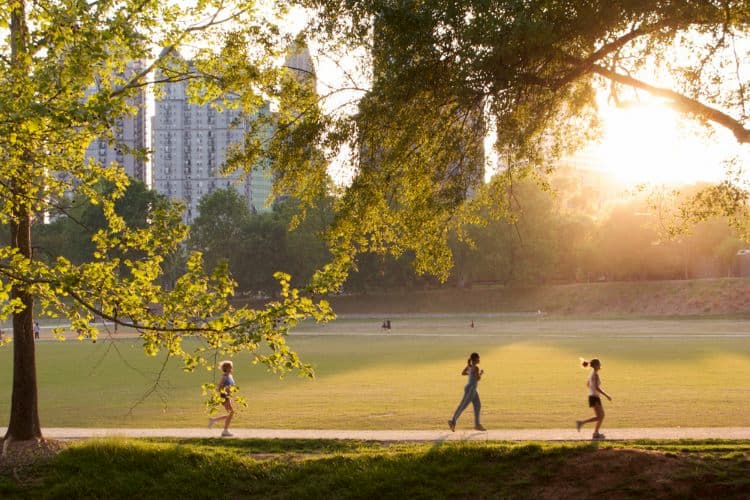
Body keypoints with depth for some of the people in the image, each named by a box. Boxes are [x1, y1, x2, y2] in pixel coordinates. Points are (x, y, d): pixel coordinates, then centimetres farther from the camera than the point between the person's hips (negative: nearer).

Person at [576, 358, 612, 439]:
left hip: (592, 396, 10)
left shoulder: (592, 373, 12)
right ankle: (581, 422, -9)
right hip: (595, 397, -10)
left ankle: (596, 433, 13)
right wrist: (606, 395, -18)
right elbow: (597, 387, -23)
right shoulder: (595, 374, -17)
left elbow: (588, 384, 23)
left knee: (602, 415, 13)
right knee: (599, 417, -7)